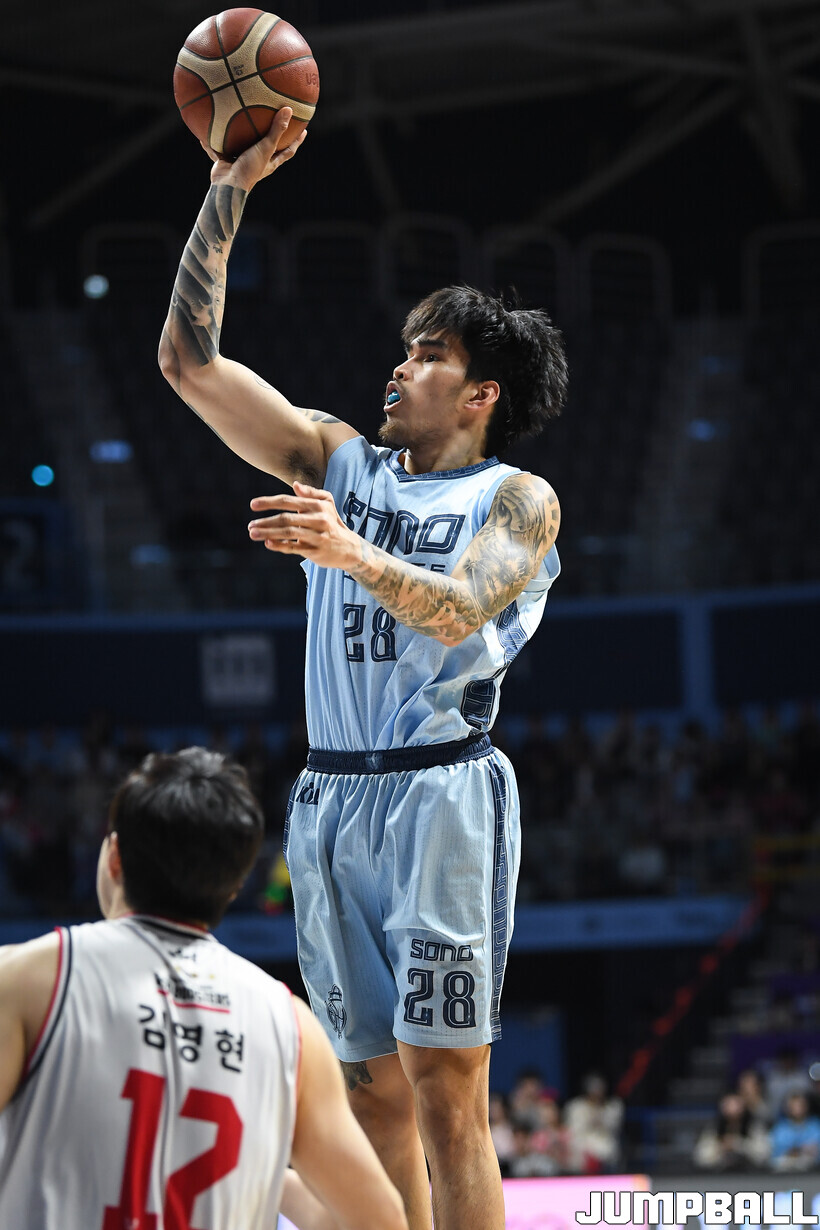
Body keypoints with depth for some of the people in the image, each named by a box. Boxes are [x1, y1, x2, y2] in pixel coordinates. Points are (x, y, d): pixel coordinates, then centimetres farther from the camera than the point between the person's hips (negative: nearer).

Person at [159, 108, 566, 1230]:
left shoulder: (516, 499, 3)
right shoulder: (339, 461, 17)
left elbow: (456, 611, -16)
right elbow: (191, 361, 12)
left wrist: (353, 554, -33)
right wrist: (227, 194, 6)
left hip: (440, 792, -5)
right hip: (331, 799, 5)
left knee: (445, 1084, -10)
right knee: (375, 1090, 5)